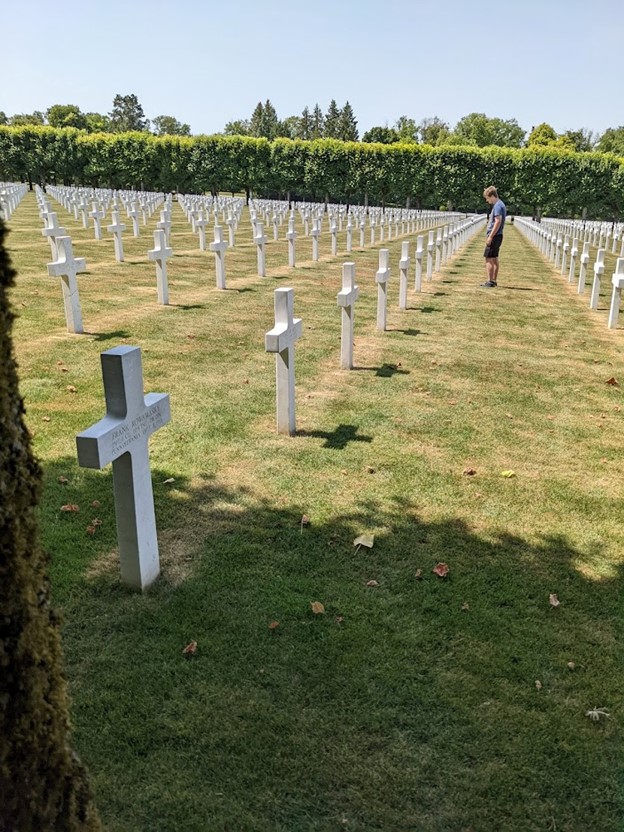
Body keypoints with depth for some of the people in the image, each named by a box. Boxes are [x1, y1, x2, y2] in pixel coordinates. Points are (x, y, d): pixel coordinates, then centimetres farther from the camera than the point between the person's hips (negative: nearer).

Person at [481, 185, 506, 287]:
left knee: (489, 258, -9)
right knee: (494, 258, 14)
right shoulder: (500, 204, 16)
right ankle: (494, 280, 20)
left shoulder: (497, 206, -15)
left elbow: (498, 222, -22)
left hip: (494, 236, -10)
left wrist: (490, 237, -22)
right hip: (497, 236, 10)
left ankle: (490, 282, -11)